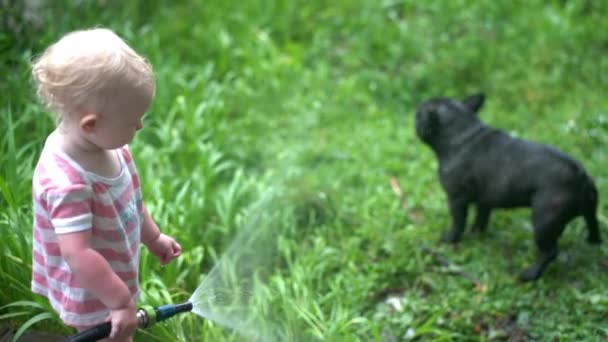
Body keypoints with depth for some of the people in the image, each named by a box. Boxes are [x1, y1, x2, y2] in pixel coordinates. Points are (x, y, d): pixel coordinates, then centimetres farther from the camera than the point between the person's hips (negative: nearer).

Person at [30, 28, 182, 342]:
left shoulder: (105, 144, -9)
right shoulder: (66, 183, -38)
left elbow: (129, 198, 8)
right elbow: (77, 254, -38)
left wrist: (153, 238, 19)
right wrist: (121, 302, -33)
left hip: (116, 271, 9)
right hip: (92, 295, -8)